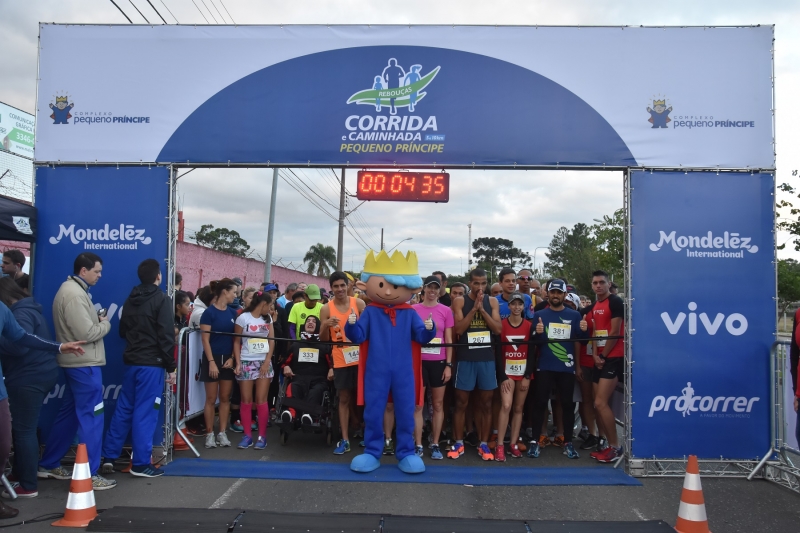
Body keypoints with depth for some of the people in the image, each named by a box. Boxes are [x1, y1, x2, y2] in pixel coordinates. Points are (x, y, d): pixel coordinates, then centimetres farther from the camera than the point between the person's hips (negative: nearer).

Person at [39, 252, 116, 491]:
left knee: (68, 414, 18)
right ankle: (90, 474, 2)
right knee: (91, 417, -4)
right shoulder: (74, 294, -19)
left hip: (77, 362, 11)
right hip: (85, 364, -11)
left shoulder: (71, 289, 15)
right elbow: (87, 334, -23)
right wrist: (105, 323, -6)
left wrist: (96, 319, 0)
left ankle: (48, 465, 28)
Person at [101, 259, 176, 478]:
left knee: (123, 409, 15)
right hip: (152, 364, -7)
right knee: (145, 412, -3)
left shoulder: (130, 300, 11)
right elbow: (166, 337, -16)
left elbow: (122, 331, 19)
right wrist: (171, 367, -12)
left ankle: (108, 455, 20)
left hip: (131, 362, 7)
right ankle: (141, 463, 2)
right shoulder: (162, 300, -12)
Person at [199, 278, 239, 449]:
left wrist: (232, 358, -1)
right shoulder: (209, 312, -10)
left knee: (225, 398, 8)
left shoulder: (233, 312, 6)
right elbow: (205, 340, -12)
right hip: (213, 358, -5)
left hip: (228, 359, 5)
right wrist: (211, 362, -16)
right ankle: (210, 434, 11)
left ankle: (222, 433, 15)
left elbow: (236, 338, 10)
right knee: (211, 399, 2)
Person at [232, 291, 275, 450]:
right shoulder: (243, 318, -3)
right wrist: (238, 363, -9)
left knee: (261, 400, -2)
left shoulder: (268, 319, 10)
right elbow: (237, 342, -2)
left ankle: (262, 436, 3)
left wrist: (267, 361, -3)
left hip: (264, 363, 3)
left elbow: (272, 341, 8)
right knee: (246, 400, 1)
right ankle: (247, 435, 8)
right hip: (246, 363, -2)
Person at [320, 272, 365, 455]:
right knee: (344, 399, 5)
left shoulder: (359, 303, -1)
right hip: (341, 360, 0)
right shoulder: (326, 309, 0)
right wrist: (326, 325, -18)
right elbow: (323, 339, 1)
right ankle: (345, 440, 9)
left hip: (360, 357, 0)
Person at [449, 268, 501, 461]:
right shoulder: (460, 301, -1)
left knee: (486, 403, 7)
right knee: (461, 402, 4)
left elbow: (498, 329, -3)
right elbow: (458, 329, -11)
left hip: (487, 358, 2)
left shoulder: (492, 301, 6)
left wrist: (482, 309, -11)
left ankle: (483, 444, 15)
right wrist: (474, 309, -15)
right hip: (465, 357, -2)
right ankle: (459, 443, 14)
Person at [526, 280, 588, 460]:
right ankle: (535, 441, 7)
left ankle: (568, 443, 15)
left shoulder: (574, 315, 7)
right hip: (544, 367, -1)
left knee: (568, 404, 6)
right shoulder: (540, 315, 4)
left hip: (567, 368, 1)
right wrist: (537, 333, -21)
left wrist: (584, 331, -14)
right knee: (540, 403, 0)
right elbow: (533, 342, 0)